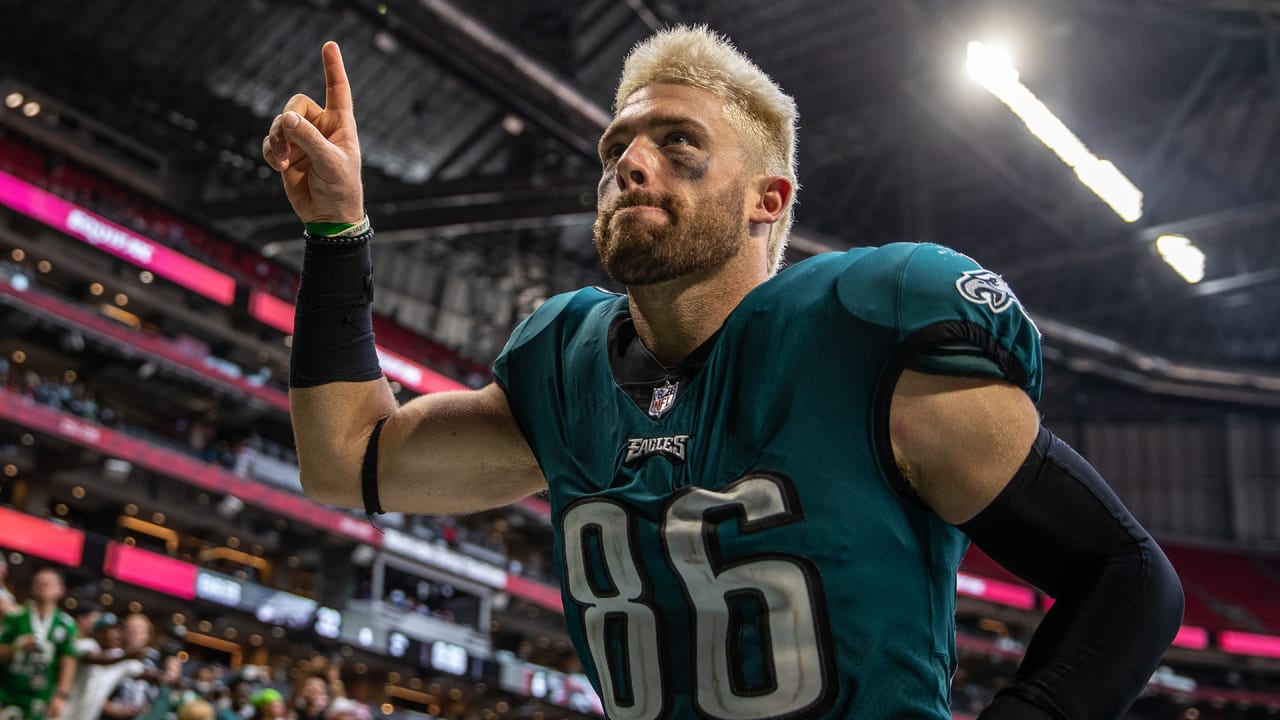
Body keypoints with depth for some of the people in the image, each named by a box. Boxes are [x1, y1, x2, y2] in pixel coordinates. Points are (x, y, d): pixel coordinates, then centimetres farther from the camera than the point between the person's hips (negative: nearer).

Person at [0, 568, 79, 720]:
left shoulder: (66, 624, -1)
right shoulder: (16, 617, -1)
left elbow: (68, 661, -5)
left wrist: (61, 695, -12)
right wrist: (18, 648, -18)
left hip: (38, 696, 0)